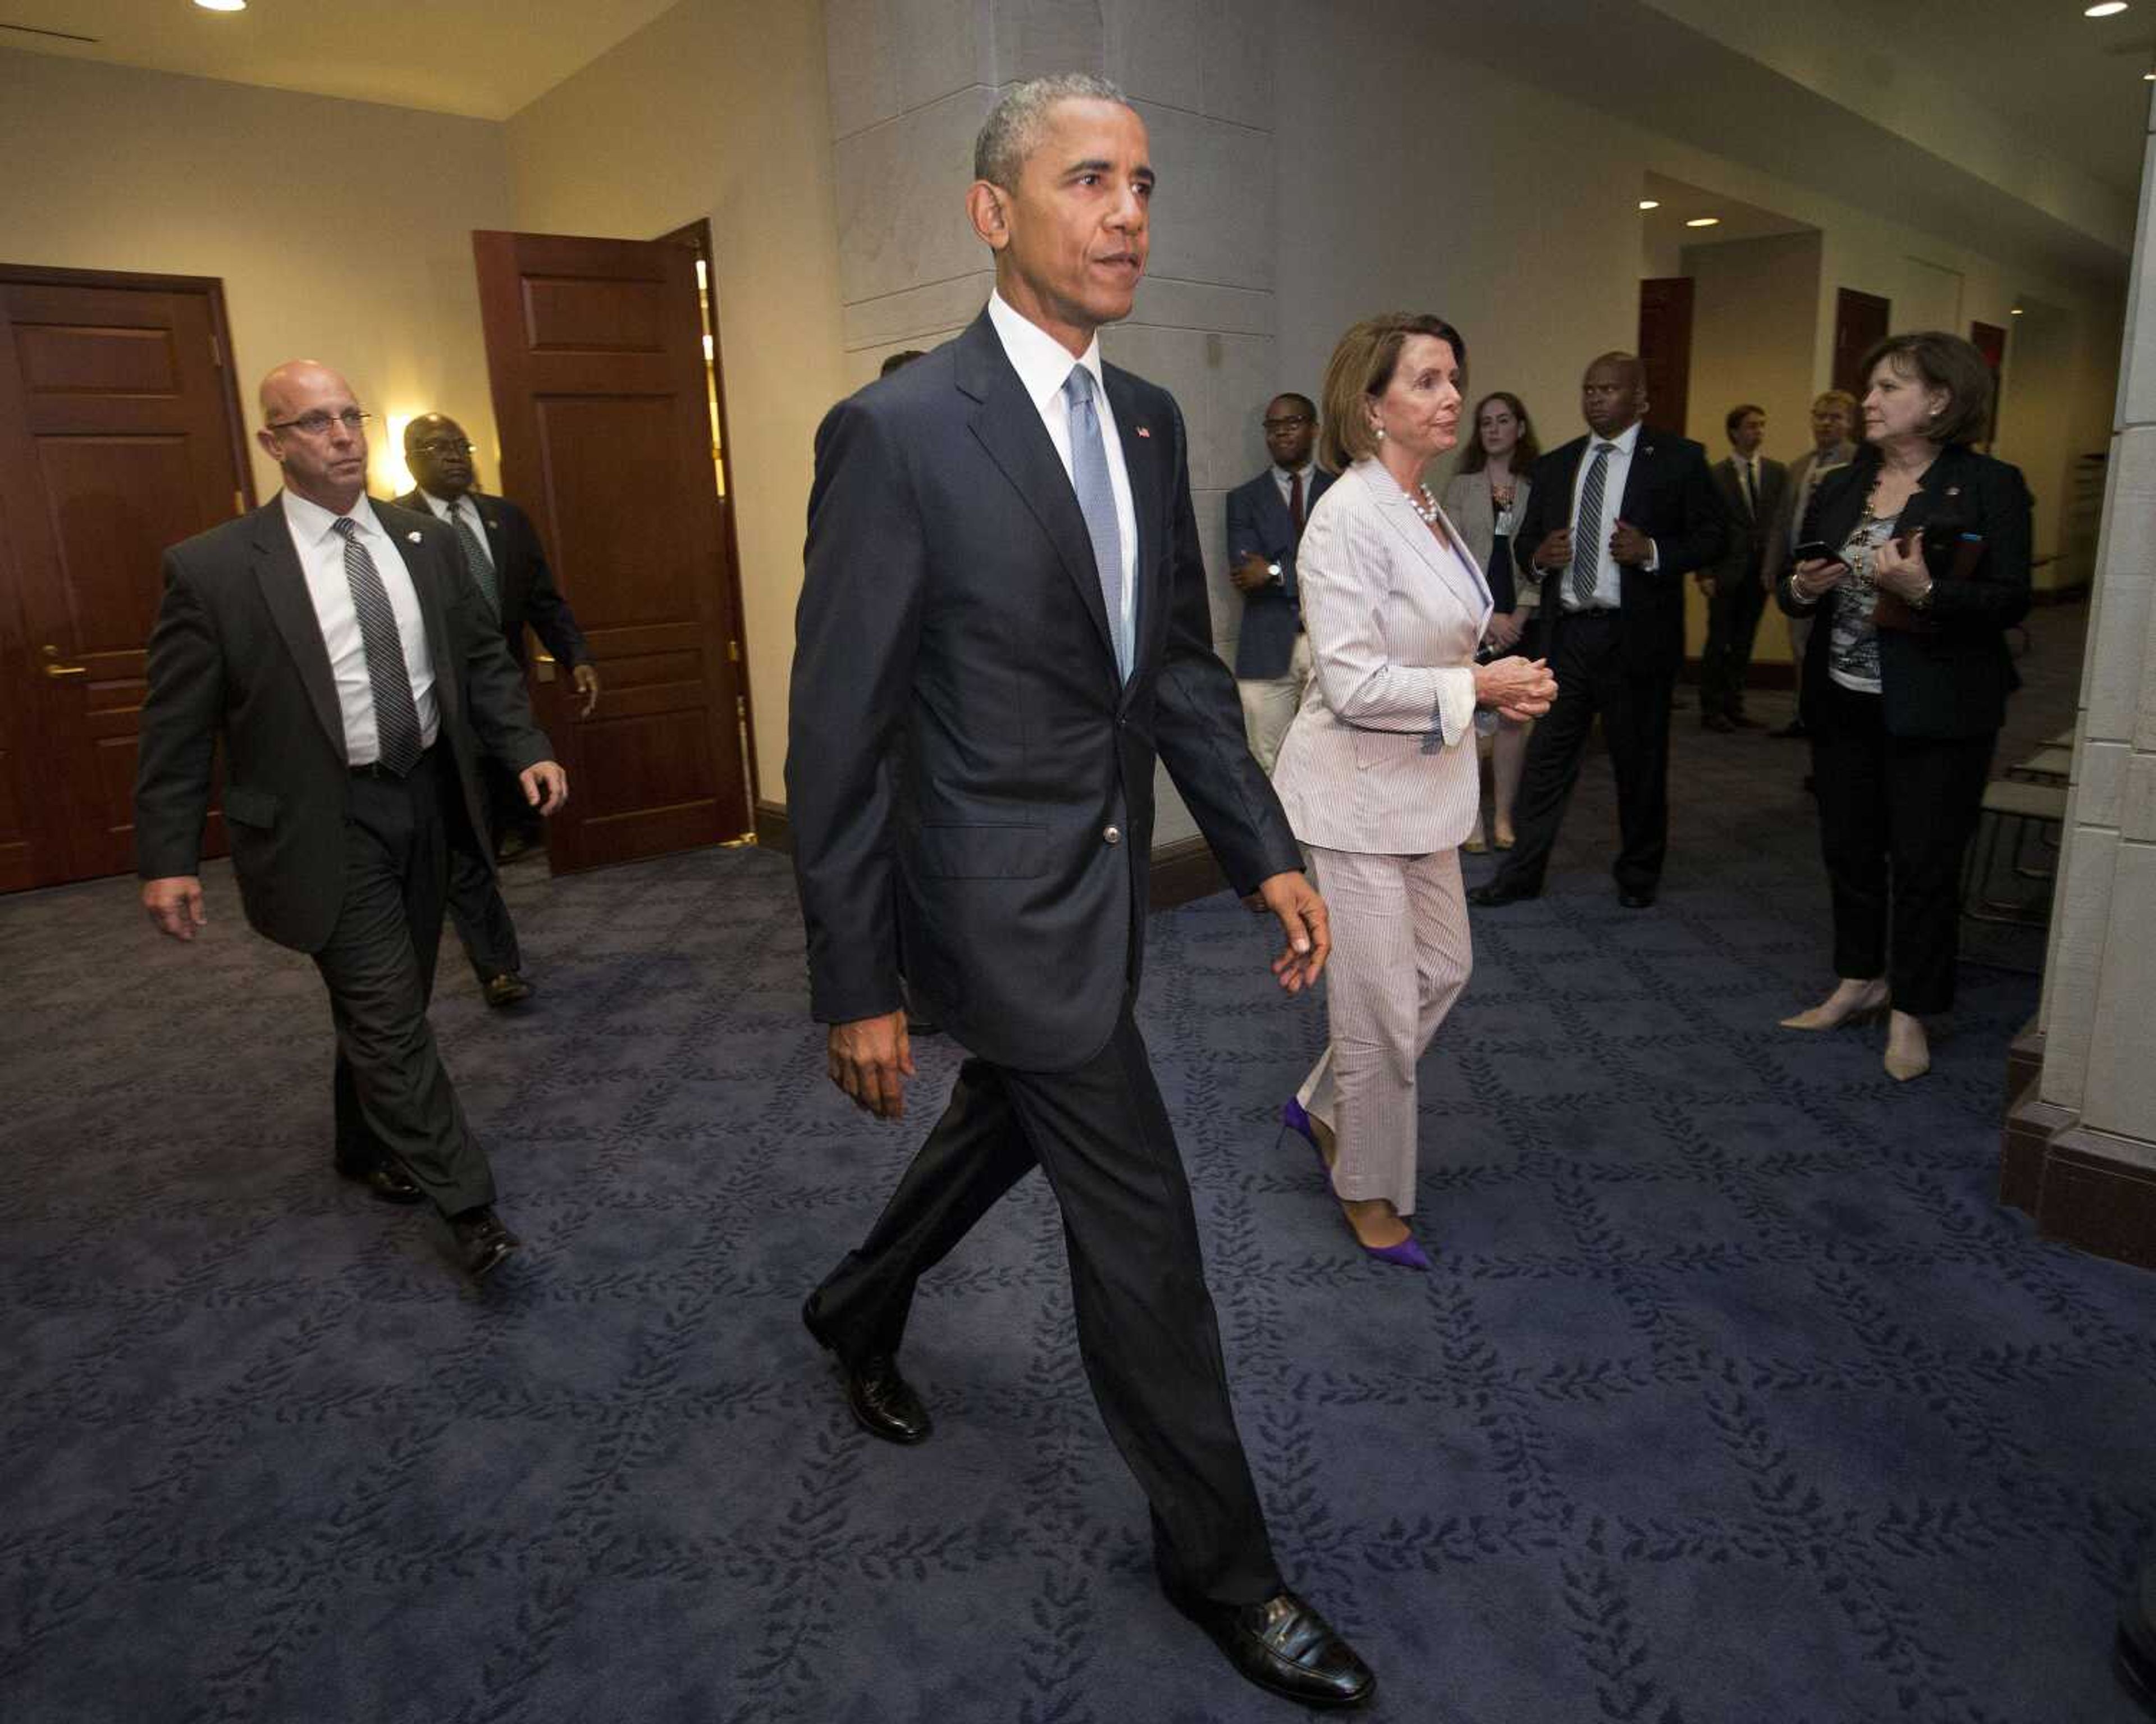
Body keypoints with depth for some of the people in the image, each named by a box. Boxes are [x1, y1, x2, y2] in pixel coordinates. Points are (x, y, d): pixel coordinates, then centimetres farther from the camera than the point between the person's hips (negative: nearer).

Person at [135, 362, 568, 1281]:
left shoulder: (426, 541, 3)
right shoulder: (213, 568, -10)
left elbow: (483, 657, 10)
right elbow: (177, 727, -7)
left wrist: (525, 749, -3)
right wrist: (168, 857, -8)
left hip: (424, 799, 5)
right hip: (325, 821, -5)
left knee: (386, 1003, 19)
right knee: (387, 1012, -4)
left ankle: (367, 1146, 41)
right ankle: (467, 1203, 5)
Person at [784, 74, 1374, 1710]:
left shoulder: (1150, 420, 6)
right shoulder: (898, 432, -17)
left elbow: (1181, 659, 11)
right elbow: (840, 733, -15)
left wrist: (1265, 849, 2)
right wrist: (854, 986, -12)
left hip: (1104, 877, 8)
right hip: (1003, 897, -8)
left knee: (1004, 1129, 26)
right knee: (1138, 1222, 2)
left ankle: (861, 1311, 55)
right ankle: (1221, 1559, 26)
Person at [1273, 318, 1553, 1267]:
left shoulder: (1425, 508, 8)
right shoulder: (1349, 516, -20)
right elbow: (1353, 683, -25)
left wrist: (1501, 684, 1)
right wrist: (1479, 686, -16)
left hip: (1421, 787, 9)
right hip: (1356, 792, -9)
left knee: (1443, 970, 19)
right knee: (1381, 1010, 3)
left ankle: (1322, 1107, 38)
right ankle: (1371, 1196, 26)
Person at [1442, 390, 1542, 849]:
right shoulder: (1460, 485, 6)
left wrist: (1519, 616, -9)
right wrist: (1488, 616, -8)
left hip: (1520, 621, 0)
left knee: (1514, 718, 4)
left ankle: (1504, 816, 14)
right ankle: (1471, 818, 7)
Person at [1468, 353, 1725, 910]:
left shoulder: (1679, 459, 1)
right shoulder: (1554, 466, 13)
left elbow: (1711, 539, -2)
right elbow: (1525, 541, 15)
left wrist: (1652, 551, -18)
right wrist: (1538, 555, -7)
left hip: (1636, 635, -3)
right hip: (1566, 633, 3)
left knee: (1639, 761, 8)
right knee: (1546, 759, 4)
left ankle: (1638, 875, 24)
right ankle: (1522, 874, 11)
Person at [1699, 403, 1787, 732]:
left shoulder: (1777, 473, 9)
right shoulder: (1715, 475, -2)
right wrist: (1704, 573, -11)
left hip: (1761, 570, 4)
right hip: (1726, 572, -4)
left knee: (1744, 644, 9)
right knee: (1719, 643, -2)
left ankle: (1733, 707, 16)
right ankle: (1711, 709, 6)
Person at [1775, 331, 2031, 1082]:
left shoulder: (1989, 485, -6)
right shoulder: (1838, 487, 10)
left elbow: (2009, 599, -11)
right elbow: (1795, 588, 13)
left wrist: (1922, 590, -26)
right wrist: (1801, 588, -9)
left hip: (1935, 711, -5)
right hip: (1843, 703, 5)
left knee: (1924, 862, 2)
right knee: (1849, 850, 13)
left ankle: (1909, 1013, 16)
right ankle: (1860, 982, 30)